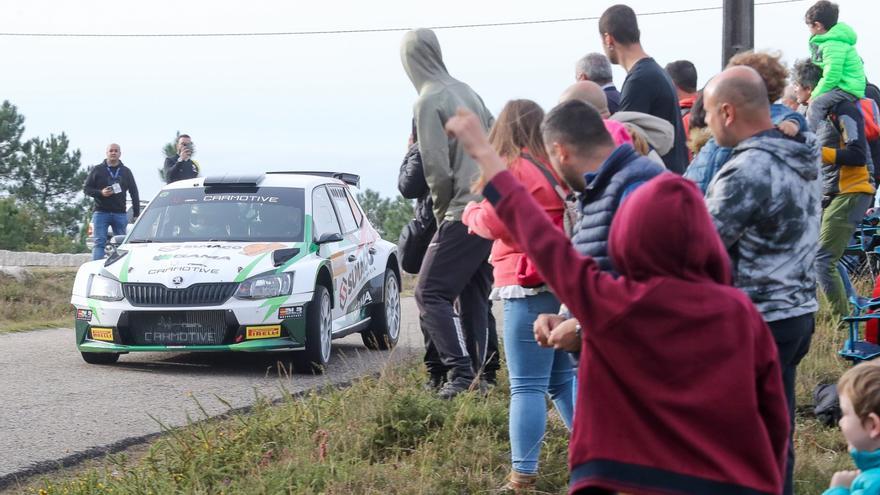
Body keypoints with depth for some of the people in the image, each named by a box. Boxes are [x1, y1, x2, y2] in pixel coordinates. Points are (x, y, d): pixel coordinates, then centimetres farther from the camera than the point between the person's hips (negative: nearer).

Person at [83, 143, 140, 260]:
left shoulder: (126, 171, 13)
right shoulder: (97, 170, 6)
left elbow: (134, 192, 14)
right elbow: (86, 188, 5)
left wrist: (136, 213, 6)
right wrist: (100, 193, -14)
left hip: (120, 214, 3)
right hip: (101, 212, -3)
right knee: (99, 243, -9)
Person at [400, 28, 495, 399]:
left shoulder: (429, 101, -9)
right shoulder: (467, 92, 15)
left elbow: (437, 170, -14)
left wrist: (442, 212, 0)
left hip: (463, 213, -8)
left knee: (431, 293, -4)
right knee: (474, 297, 14)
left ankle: (460, 372, -14)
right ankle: (477, 375, 12)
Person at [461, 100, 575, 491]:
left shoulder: (513, 169, -8)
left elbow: (494, 222, -10)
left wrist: (470, 212, 10)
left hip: (530, 286, -7)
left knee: (527, 386, -6)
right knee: (564, 378, 17)